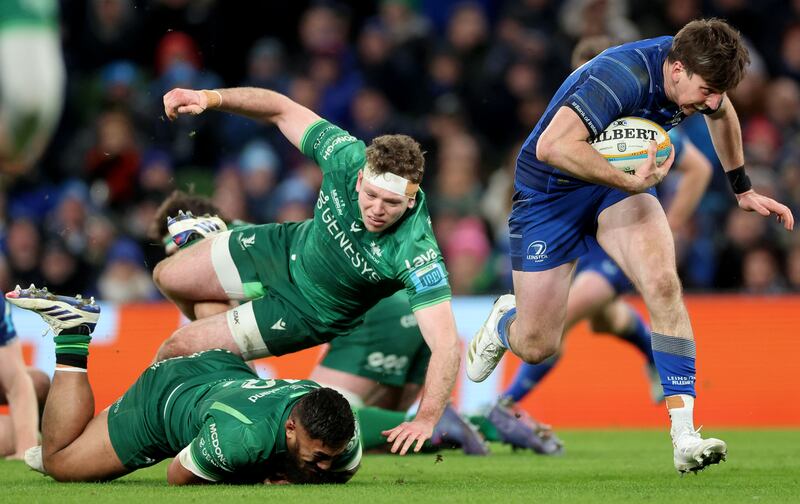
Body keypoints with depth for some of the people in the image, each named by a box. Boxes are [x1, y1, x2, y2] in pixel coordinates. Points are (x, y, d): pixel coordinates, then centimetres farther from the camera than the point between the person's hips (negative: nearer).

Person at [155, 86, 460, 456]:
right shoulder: (347, 157, -30)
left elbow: (445, 343, -43)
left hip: (309, 310, -4)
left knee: (175, 351, -2)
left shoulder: (417, 253, -41)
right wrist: (211, 98, -28)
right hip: (288, 247, 4)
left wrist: (426, 418, -55)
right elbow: (283, 111, -16)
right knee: (168, 277, 19)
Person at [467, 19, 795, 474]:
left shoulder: (696, 72, -12)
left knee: (663, 283, -25)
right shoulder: (625, 77, -36)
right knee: (537, 347, 0)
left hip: (623, 178, 5)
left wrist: (743, 189, 23)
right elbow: (553, 146, -46)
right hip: (551, 190, -5)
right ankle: (504, 323, 41)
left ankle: (684, 436, -26)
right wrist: (631, 182, -46)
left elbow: (722, 113, 15)